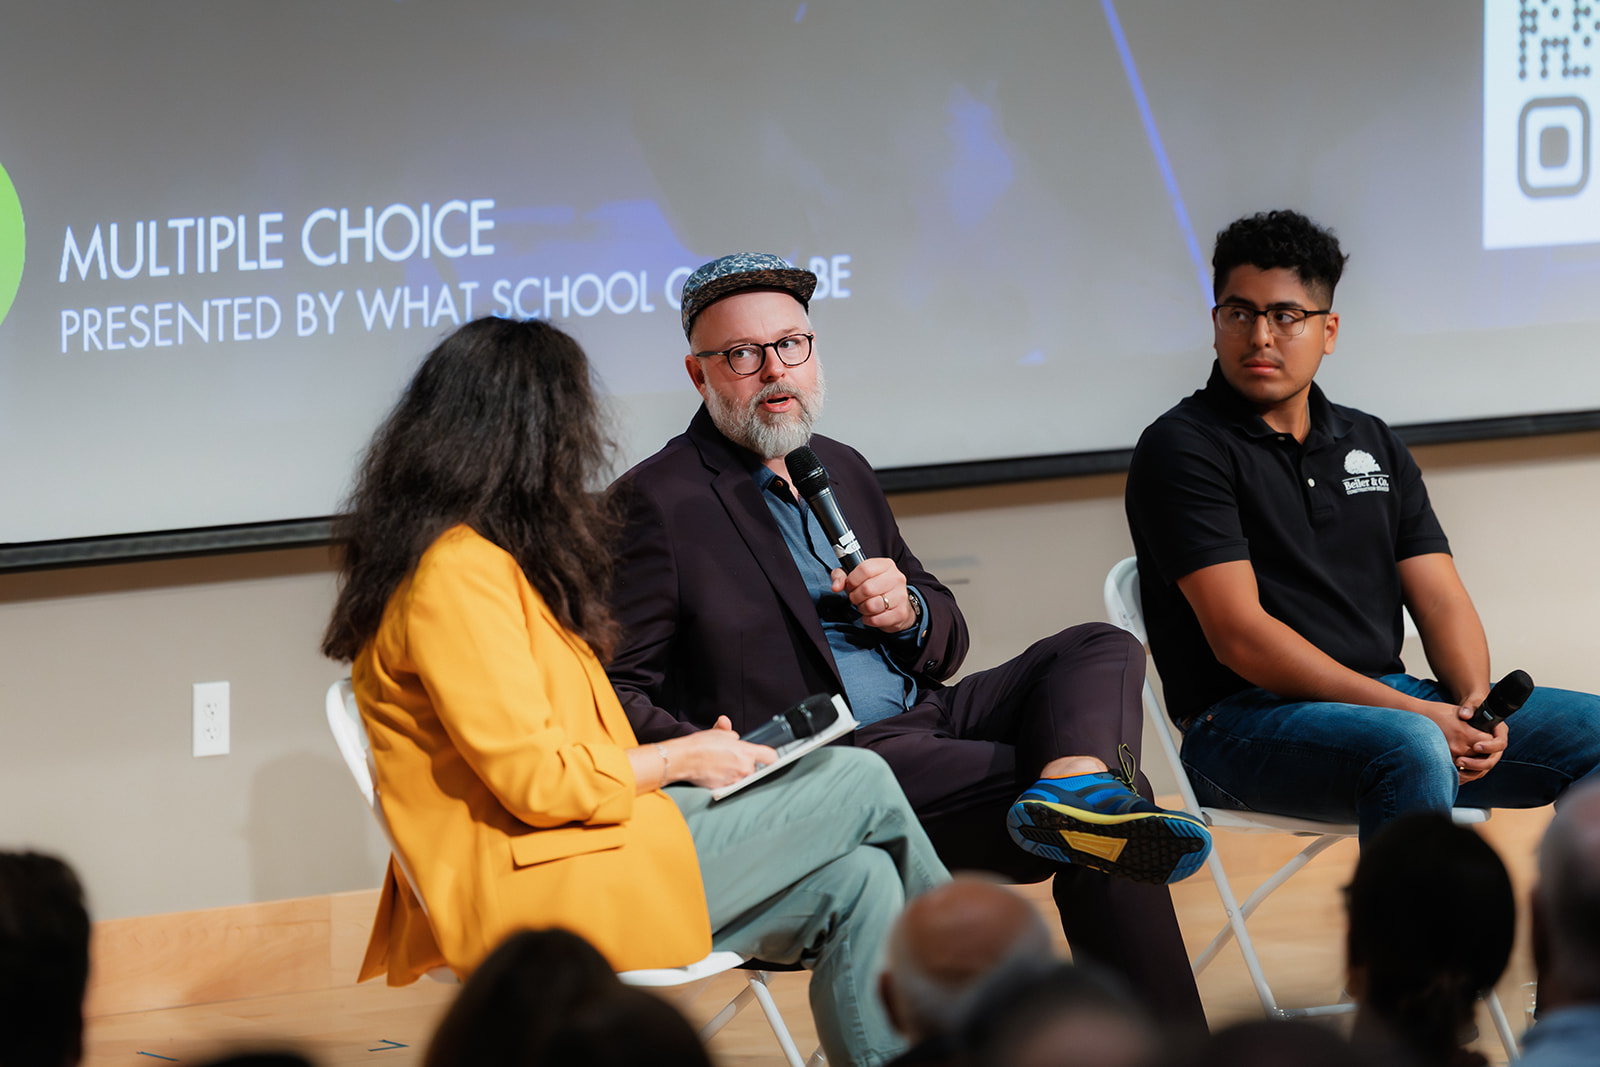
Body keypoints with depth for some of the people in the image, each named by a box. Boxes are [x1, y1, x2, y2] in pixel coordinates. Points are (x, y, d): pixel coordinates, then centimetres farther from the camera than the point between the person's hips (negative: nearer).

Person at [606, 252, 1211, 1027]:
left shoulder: (842, 471, 22)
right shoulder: (656, 502, -3)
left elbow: (946, 638, 25)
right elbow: (615, 690, -8)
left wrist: (908, 610, -2)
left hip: (923, 720, 8)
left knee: (1101, 652, -16)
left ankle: (1072, 787, -44)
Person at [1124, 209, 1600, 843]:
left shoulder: (1373, 446, 18)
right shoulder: (1182, 449, -4)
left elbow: (1440, 599, 13)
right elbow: (1239, 636, -13)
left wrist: (1474, 704, -11)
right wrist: (1412, 713, -20)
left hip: (1396, 701, 7)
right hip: (1246, 720, -7)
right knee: (1412, 750, -37)